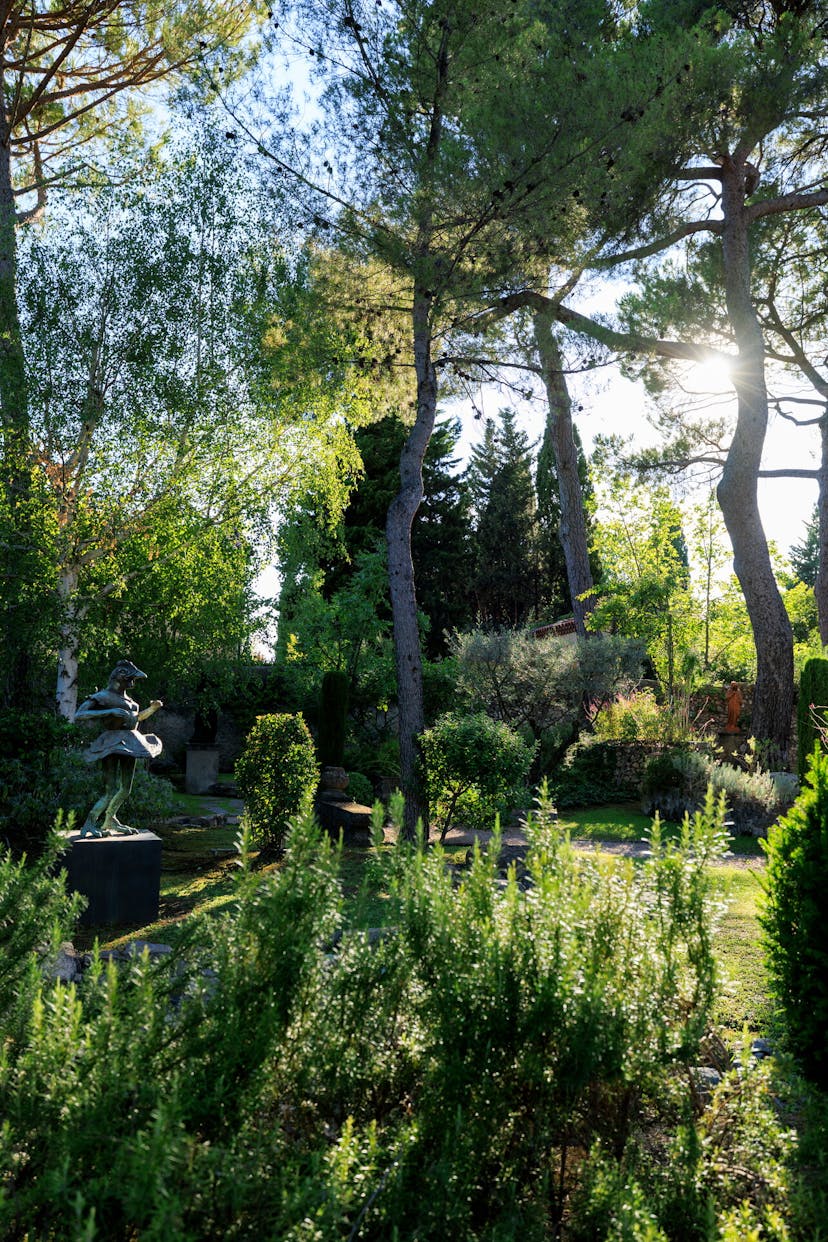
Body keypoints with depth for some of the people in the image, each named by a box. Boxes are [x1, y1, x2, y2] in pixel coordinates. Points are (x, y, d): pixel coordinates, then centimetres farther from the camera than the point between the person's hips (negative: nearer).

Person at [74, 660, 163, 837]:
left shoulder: (126, 698, 18)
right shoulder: (103, 696, -8)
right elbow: (79, 715, -19)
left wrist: (152, 708, 17)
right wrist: (110, 711, -24)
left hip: (130, 743, 8)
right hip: (113, 743, -8)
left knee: (126, 789, 14)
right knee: (112, 791, -13)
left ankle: (110, 820, 32)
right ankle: (88, 826, -1)